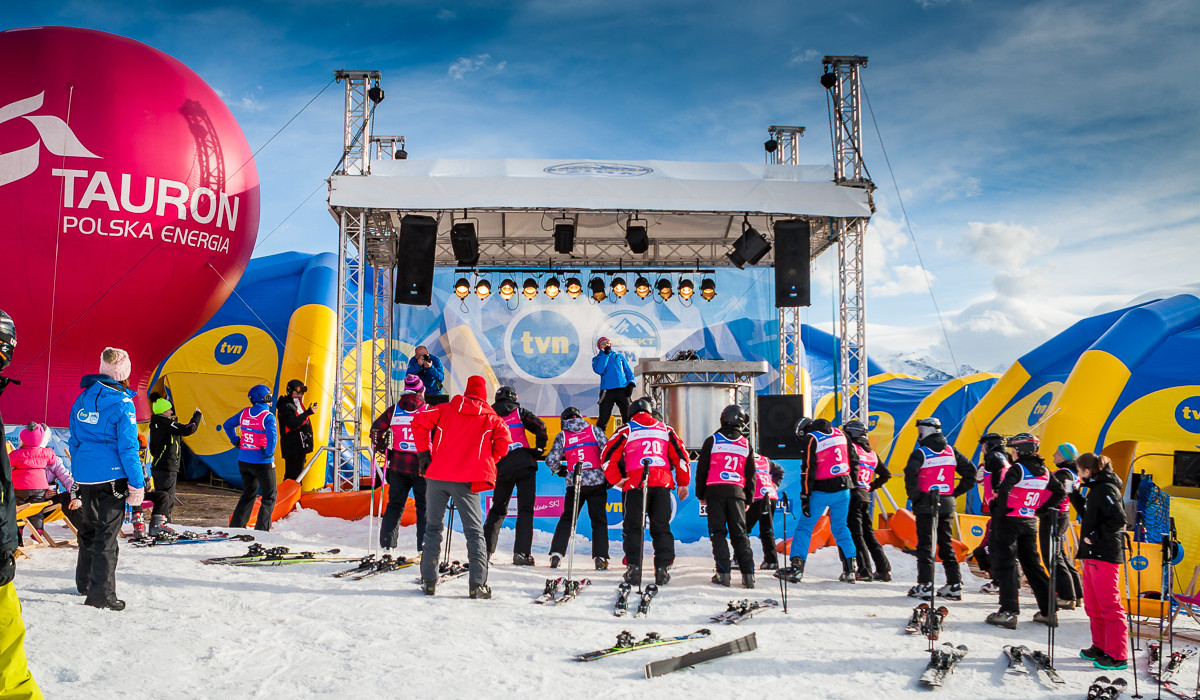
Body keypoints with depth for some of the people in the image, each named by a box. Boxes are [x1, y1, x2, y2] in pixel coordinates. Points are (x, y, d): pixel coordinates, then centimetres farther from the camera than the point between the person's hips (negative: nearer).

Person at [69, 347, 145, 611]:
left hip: (84, 477, 7)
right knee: (107, 533, -1)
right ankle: (101, 593, -2)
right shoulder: (122, 403, -14)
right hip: (111, 477, -7)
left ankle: (85, 582, 35)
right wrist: (137, 484, -10)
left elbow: (74, 440, 14)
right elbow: (128, 448, -14)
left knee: (90, 528, 22)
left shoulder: (82, 398, 7)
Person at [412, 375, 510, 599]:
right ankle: (477, 584, -4)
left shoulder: (445, 409, 12)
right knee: (474, 531, 4)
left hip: (437, 476, 2)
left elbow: (419, 422, 5)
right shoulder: (490, 418, 8)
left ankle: (428, 581, 13)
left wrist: (424, 454, 9)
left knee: (433, 528, 14)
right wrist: (487, 463, 10)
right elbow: (504, 439, -5)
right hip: (467, 481, -2)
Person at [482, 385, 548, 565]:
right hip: (524, 462, -3)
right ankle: (521, 552, -10)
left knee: (498, 509, 18)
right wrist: (539, 449, 6)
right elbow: (540, 426, -3)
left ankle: (485, 549, 11)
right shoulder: (519, 412, 11)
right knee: (525, 509, 0)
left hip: (501, 467, 3)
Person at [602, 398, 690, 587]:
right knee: (662, 528, 10)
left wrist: (616, 480, 10)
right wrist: (683, 483, 17)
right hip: (663, 484, 2)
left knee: (633, 528, 7)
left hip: (635, 484, -2)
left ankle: (633, 568, 0)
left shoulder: (626, 430, 9)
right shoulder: (665, 429, 18)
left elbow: (609, 456, 3)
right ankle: (663, 569, 5)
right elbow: (681, 455, 14)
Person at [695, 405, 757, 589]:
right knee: (740, 533, 7)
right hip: (737, 492, 2)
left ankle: (723, 573, -5)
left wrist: (700, 494, 13)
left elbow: (702, 469, 4)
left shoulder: (712, 440, 2)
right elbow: (750, 474, 13)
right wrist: (749, 499, 21)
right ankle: (748, 575, 2)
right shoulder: (746, 444, 9)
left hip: (715, 491, -2)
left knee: (718, 532, 2)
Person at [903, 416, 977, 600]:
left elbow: (911, 473, -26)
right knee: (946, 544, 14)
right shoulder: (951, 451, 8)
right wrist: (957, 492, 13)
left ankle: (925, 585, -5)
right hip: (947, 505, 5)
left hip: (926, 504, -5)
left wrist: (914, 495, -13)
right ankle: (955, 584, 14)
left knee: (925, 544, -1)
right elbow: (970, 471, 10)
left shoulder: (920, 453, -9)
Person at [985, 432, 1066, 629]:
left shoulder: (1018, 468, -14)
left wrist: (999, 512, -14)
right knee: (1032, 564, 15)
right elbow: (1060, 493, 15)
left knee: (1005, 564, -3)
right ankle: (1048, 611, 18)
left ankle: (1009, 611, -11)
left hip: (1010, 521, -7)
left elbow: (1003, 490, -28)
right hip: (1030, 523, 7)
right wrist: (1041, 509, 14)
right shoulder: (1044, 471, 7)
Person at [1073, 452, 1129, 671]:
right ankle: (1101, 647, 26)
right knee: (1092, 605, 16)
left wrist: (1095, 536, -20)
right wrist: (1074, 495, 17)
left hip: (1104, 556, -11)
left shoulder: (1105, 489, -15)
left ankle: (1117, 656, -3)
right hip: (1092, 554, 11)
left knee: (1109, 605, -7)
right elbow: (1088, 516, 24)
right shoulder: (1097, 489, 15)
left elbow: (1119, 518, -25)